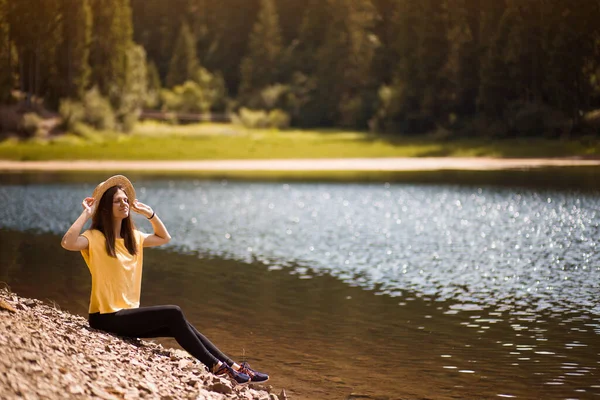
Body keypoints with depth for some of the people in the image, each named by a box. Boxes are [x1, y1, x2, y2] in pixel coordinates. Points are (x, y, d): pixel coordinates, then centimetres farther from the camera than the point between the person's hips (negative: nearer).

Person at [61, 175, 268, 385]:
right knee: (173, 314, -20)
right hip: (106, 317, -8)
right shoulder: (95, 238, -12)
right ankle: (216, 367, -14)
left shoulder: (132, 237, 13)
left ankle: (232, 366, -11)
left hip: (128, 314, 8)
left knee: (180, 325, -9)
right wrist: (87, 214, -25)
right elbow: (68, 243, -33)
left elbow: (164, 238, 26)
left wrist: (149, 213, 14)